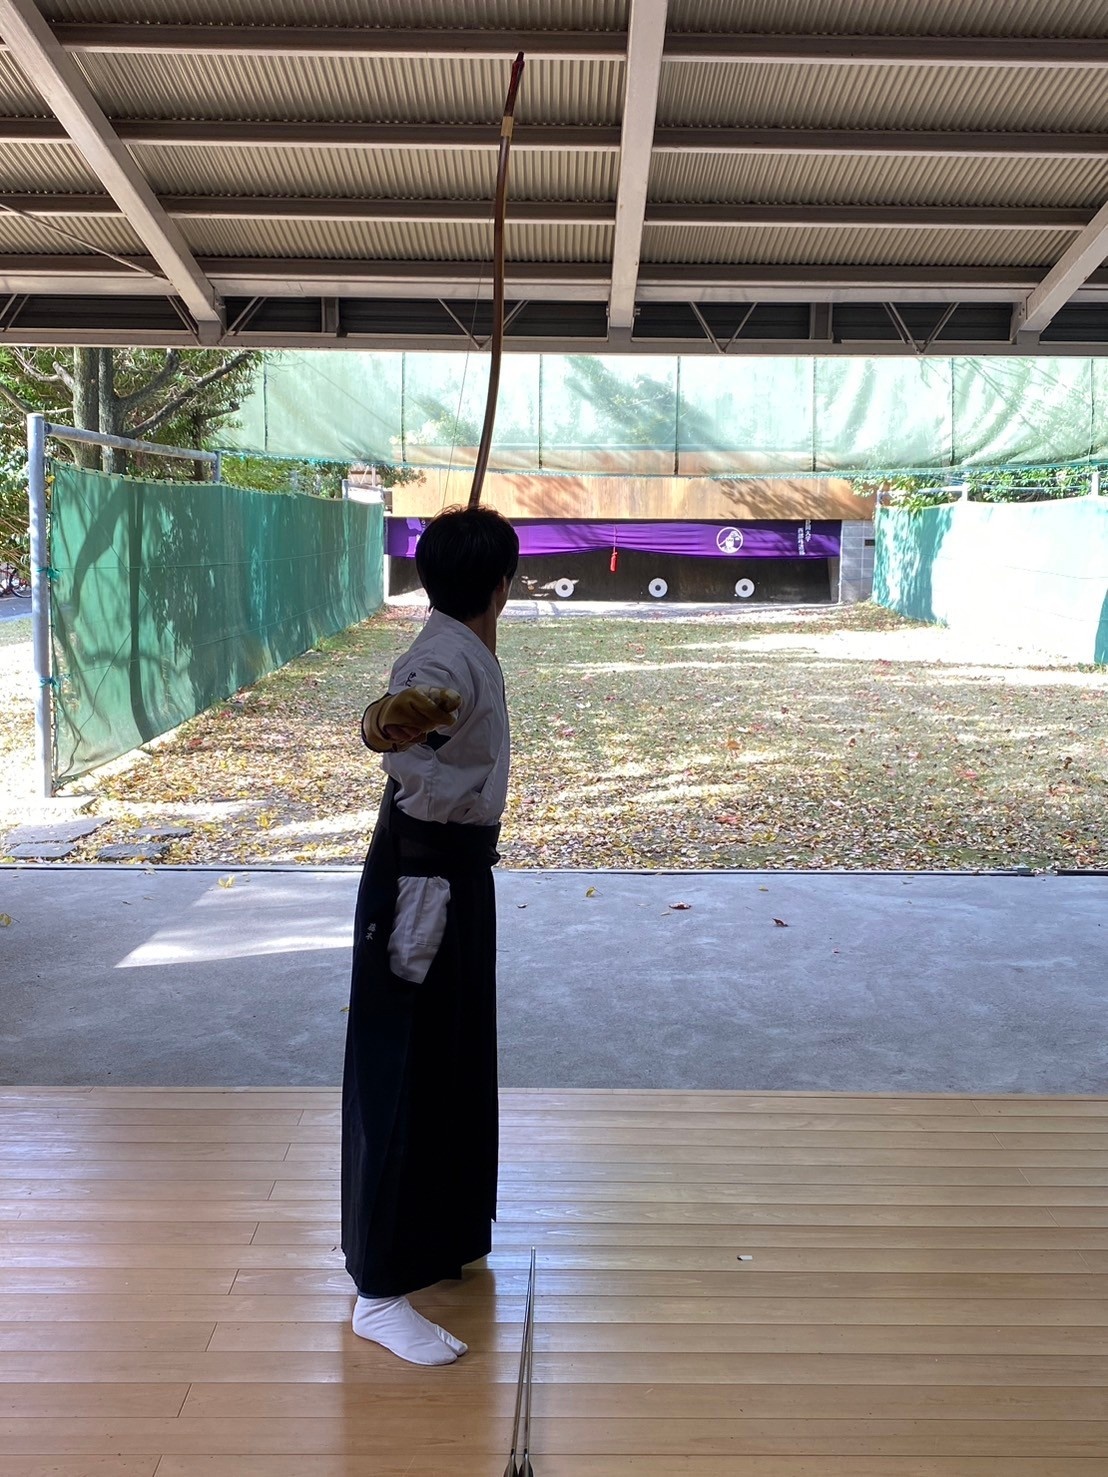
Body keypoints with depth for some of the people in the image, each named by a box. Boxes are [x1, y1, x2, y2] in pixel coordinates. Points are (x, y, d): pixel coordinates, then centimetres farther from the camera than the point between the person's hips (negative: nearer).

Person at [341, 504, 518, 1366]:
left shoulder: (468, 653, 9)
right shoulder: (446, 661, -21)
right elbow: (404, 750, -42)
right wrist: (393, 726, -63)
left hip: (459, 872, 10)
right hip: (420, 879, -10)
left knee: (457, 1060, 21)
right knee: (403, 1071, -6)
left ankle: (442, 1233, 39)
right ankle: (381, 1290, 1)